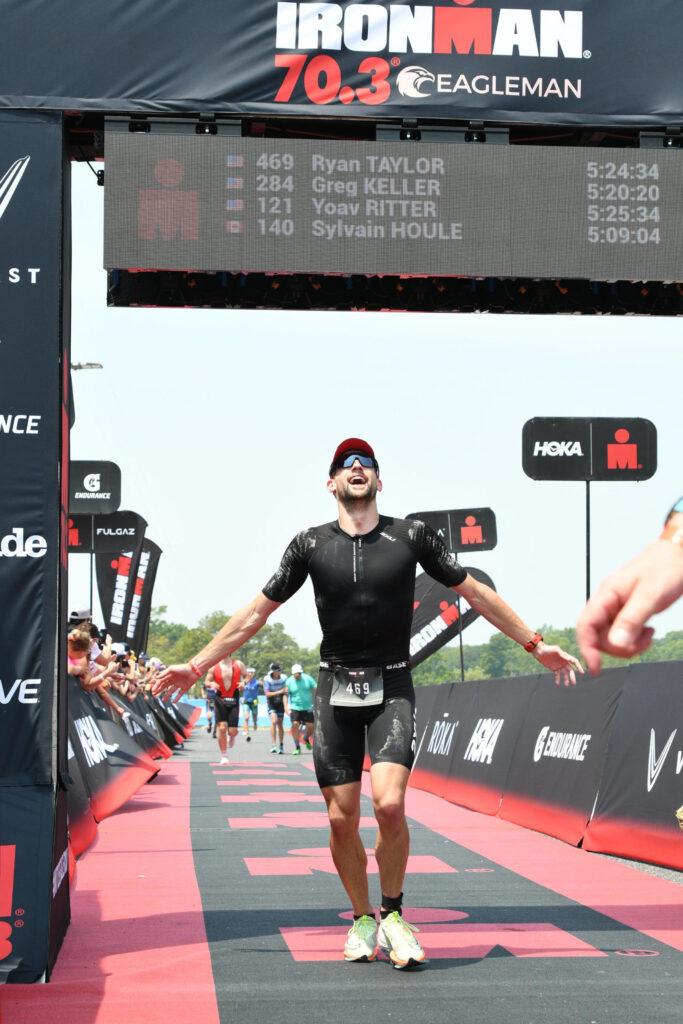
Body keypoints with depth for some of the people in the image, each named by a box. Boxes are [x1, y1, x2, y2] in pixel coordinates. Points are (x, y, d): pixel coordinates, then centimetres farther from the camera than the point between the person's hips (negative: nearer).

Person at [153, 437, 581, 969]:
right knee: (342, 820, 0)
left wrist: (536, 644, 12)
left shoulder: (413, 536, 2)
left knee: (389, 805, -19)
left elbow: (477, 593, 11)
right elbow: (256, 613, 10)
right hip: (335, 690, 1)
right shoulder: (311, 545, 3)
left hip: (392, 689, -1)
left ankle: (393, 913, 4)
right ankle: (363, 919, 22)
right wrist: (197, 665, 9)